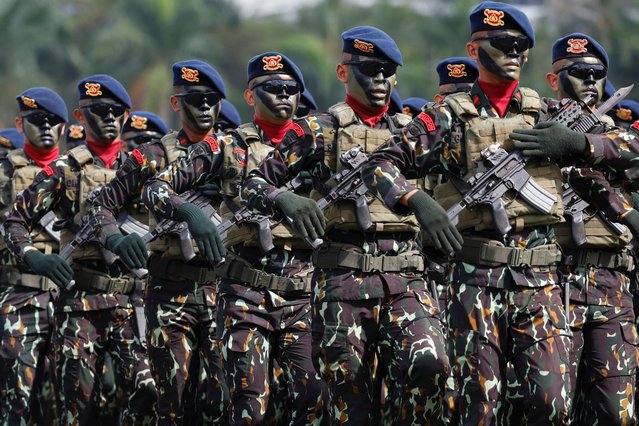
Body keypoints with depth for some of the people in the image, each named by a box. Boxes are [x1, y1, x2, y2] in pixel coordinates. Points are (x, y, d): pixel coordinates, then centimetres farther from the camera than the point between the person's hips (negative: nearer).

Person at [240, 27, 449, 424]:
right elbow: (254, 182, 5)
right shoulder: (320, 130, 8)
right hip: (344, 277, -2)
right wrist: (286, 199, -15)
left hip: (405, 277, 2)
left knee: (429, 362, -24)